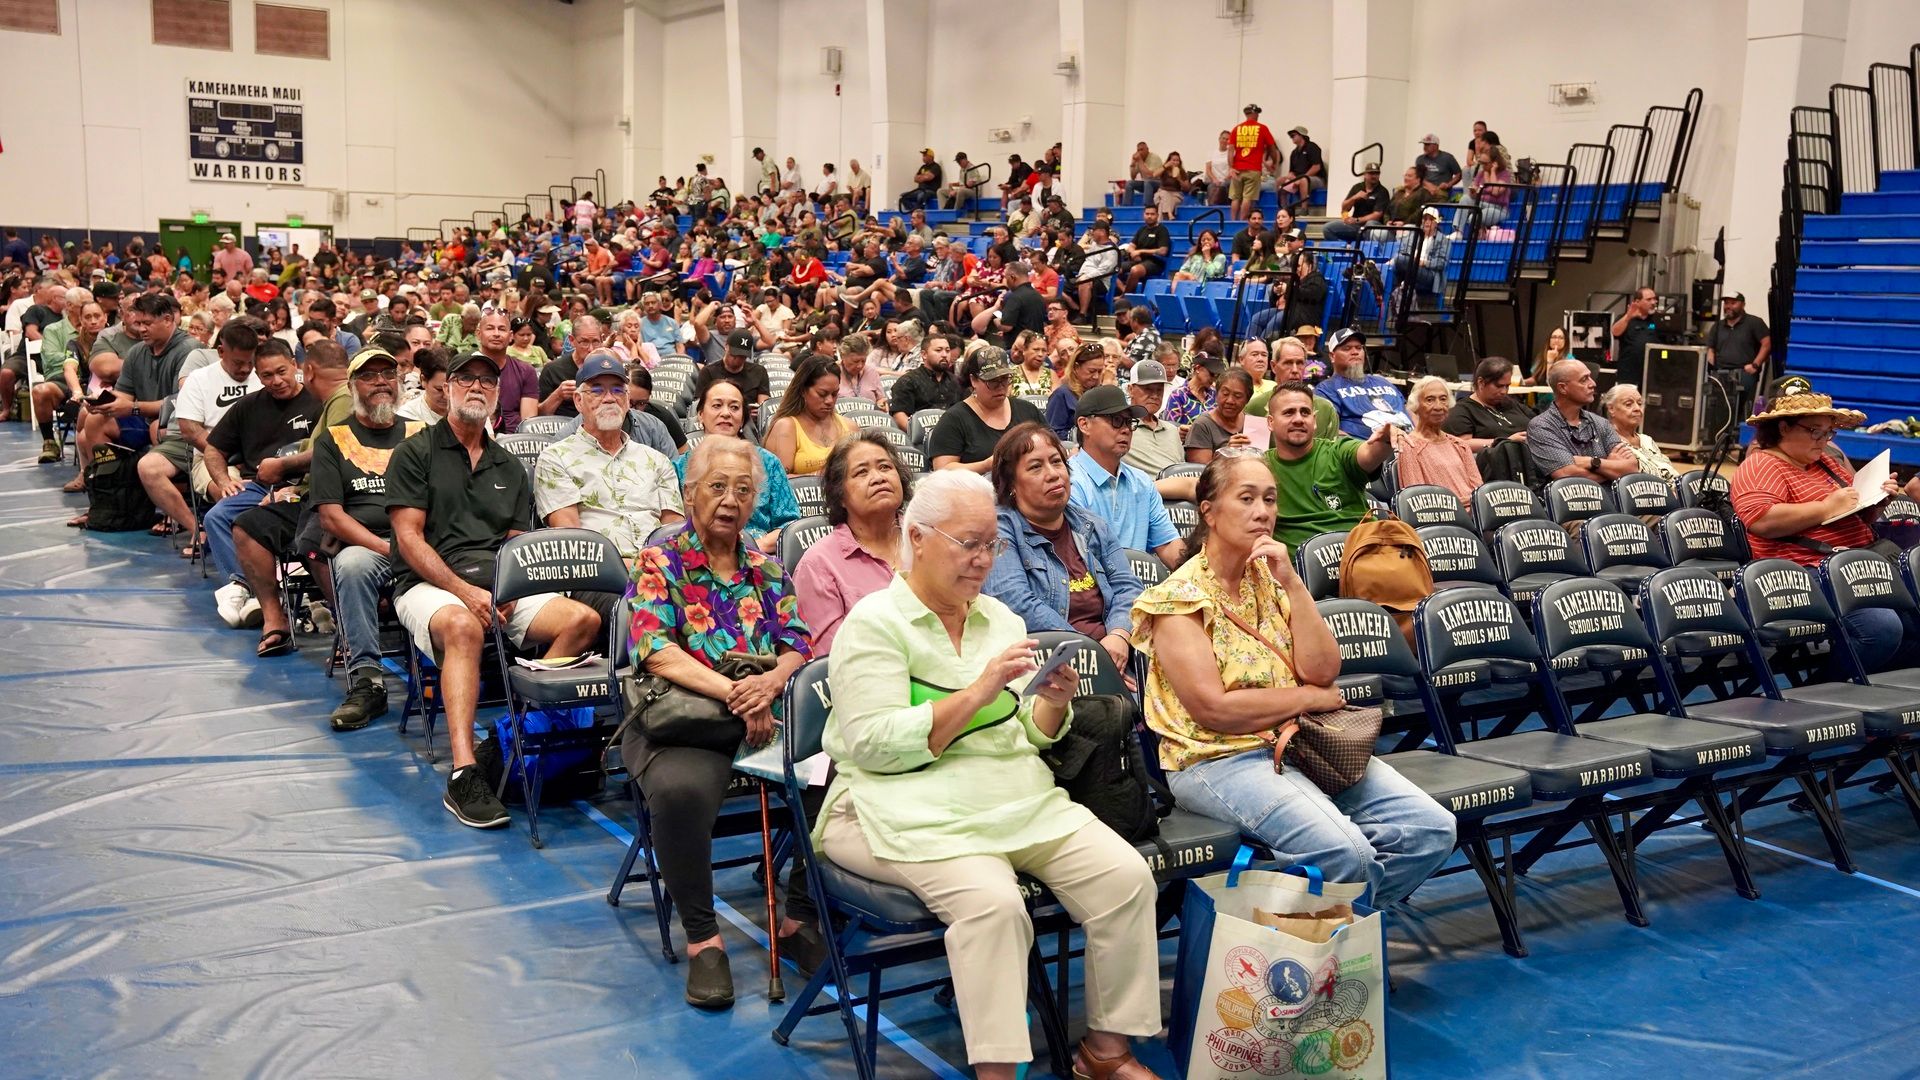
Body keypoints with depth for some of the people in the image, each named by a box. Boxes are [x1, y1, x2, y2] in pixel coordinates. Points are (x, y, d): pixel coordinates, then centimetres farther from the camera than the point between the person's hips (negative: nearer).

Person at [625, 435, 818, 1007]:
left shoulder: (766, 567, 19)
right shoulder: (659, 563, 5)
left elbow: (799, 646, 9)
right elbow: (655, 651, -10)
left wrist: (772, 681, -15)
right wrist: (734, 692, -22)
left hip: (763, 716, 4)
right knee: (681, 788, -37)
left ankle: (799, 919, -3)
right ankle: (702, 938, -15)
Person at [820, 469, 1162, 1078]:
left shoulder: (1000, 617, 15)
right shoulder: (873, 623, -5)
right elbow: (875, 745, -15)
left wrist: (1051, 705, -6)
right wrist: (979, 693, -20)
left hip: (1017, 795, 6)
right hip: (910, 808, -6)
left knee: (1125, 877, -14)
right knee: (993, 901, -33)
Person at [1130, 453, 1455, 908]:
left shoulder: (1269, 579, 13)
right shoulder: (1181, 597, -8)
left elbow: (1322, 671, 1)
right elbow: (1213, 708, -17)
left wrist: (1292, 583, -8)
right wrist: (1309, 698, -7)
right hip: (1220, 759, -7)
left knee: (1432, 828, -8)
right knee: (1345, 853, -30)